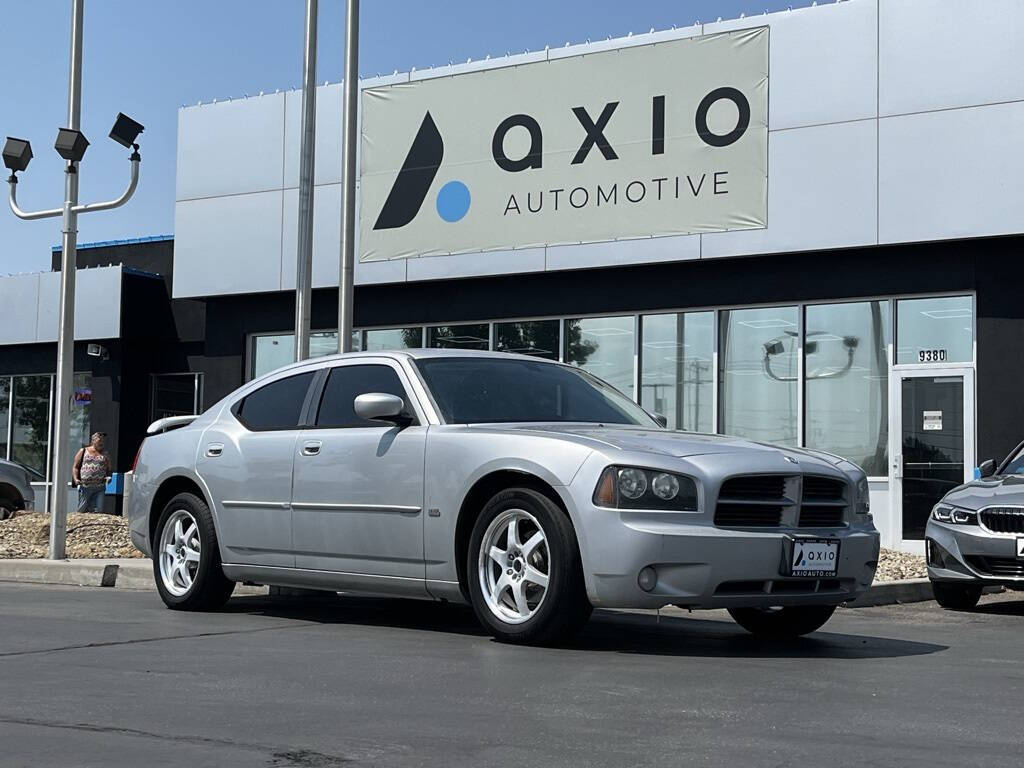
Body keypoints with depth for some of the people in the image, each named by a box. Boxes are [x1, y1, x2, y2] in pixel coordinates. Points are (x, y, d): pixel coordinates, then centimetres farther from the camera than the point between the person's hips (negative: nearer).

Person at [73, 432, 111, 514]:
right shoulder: (83, 451, 11)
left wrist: (108, 477, -2)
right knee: (82, 510, 0)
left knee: (98, 510, -8)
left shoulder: (105, 454, 16)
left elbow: (108, 470, 20)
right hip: (85, 487, -1)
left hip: (99, 488, 1)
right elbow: (75, 467, 9)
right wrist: (75, 479, -7)